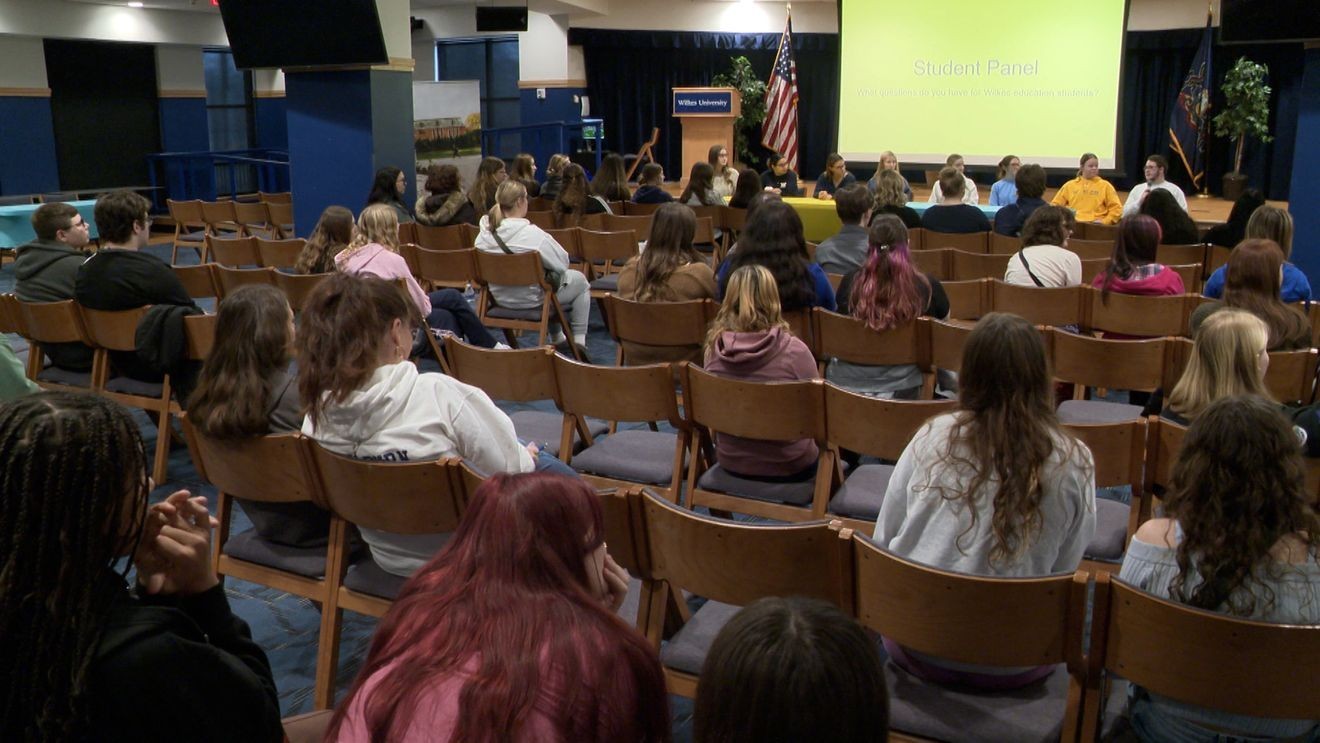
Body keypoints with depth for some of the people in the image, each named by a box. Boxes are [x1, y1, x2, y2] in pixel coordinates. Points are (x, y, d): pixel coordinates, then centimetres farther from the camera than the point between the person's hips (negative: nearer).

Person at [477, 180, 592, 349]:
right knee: (579, 280, 19)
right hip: (532, 300, -7)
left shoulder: (484, 233, -11)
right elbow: (562, 263, -20)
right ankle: (579, 340, 20)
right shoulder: (532, 233, -30)